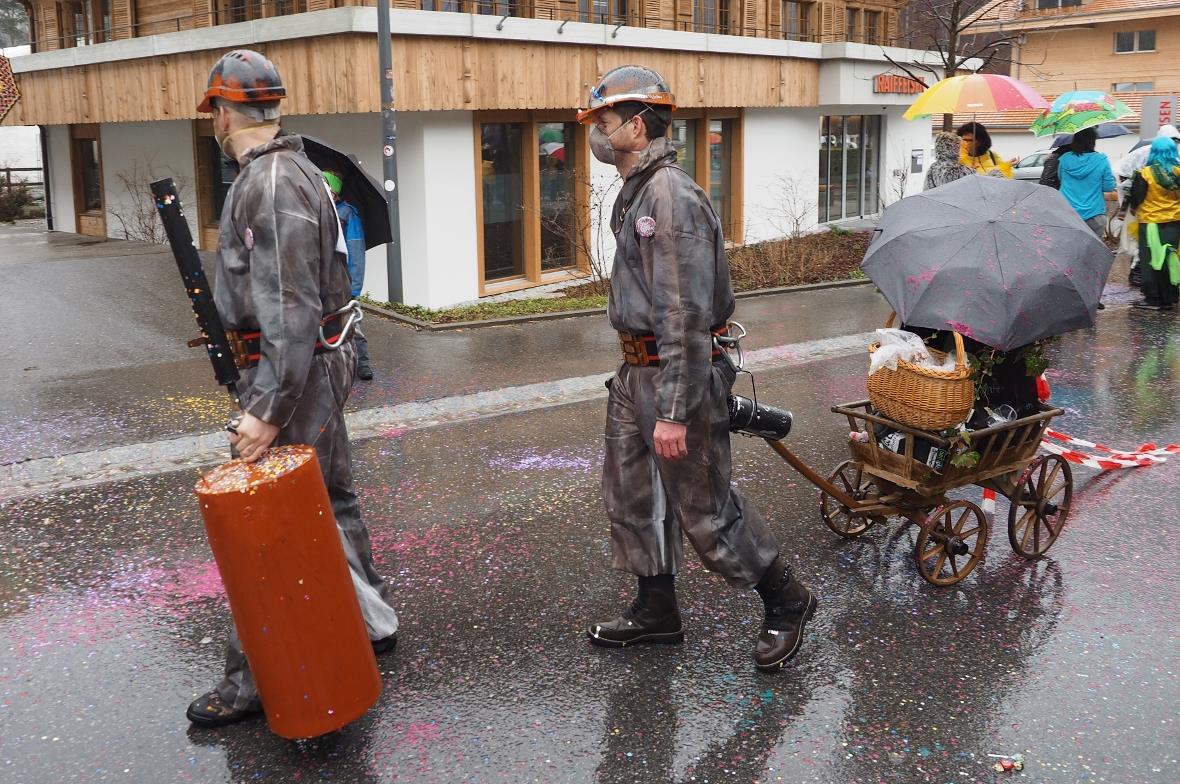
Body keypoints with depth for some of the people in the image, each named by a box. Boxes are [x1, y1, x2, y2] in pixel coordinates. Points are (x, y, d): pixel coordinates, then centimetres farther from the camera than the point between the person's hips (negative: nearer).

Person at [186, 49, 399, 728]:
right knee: (330, 499, 19)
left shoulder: (270, 184, -20)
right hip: (322, 363, 10)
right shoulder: (294, 170, 13)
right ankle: (372, 619, 32)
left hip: (295, 369, -10)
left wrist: (269, 409, -27)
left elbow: (292, 310, -26)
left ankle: (255, 680, 7)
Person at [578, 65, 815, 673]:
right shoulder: (634, 194, 13)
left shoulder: (672, 196, -21)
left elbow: (687, 315, -26)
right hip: (635, 371, 10)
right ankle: (655, 610, 31)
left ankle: (785, 603, 21)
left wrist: (675, 411, -26)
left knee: (705, 509, 1)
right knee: (629, 494, 16)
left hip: (678, 373, -10)